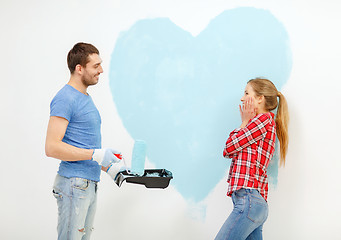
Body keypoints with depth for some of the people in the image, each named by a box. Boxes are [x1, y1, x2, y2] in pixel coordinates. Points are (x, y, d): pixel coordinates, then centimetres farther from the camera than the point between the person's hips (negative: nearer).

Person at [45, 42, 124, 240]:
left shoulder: (86, 97, 16)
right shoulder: (65, 99, -14)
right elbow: (52, 147, -21)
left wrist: (108, 166, 16)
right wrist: (95, 154, -21)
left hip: (90, 183, 10)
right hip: (74, 185, -9)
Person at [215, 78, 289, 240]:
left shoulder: (264, 118, -4)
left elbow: (229, 148, -6)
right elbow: (228, 152, 17)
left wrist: (244, 122, 5)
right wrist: (246, 123, 17)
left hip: (249, 200, -10)